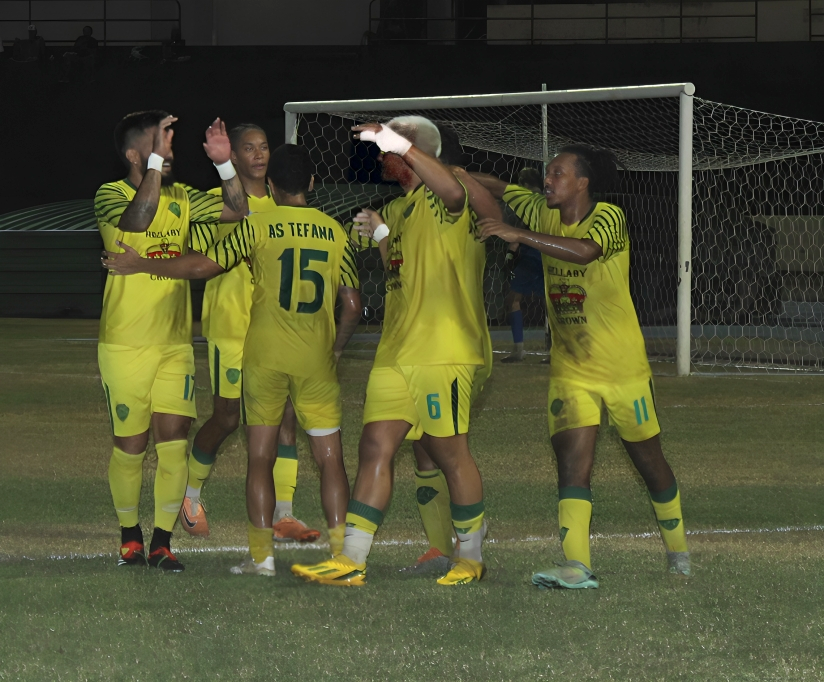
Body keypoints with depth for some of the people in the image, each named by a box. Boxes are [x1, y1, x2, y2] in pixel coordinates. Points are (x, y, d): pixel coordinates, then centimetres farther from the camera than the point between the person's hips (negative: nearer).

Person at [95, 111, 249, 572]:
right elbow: (137, 219, -30)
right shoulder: (110, 196, -8)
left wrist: (225, 163, -7)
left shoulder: (182, 198, 9)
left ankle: (162, 543, 2)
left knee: (174, 439, -5)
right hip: (125, 345, -4)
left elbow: (238, 211, 5)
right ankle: (130, 536, 22)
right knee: (131, 445, 3)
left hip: (176, 344, 4)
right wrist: (155, 162, -31)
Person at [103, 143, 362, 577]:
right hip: (317, 362, 1)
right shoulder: (335, 233, 4)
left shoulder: (258, 227, -4)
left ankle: (262, 555, 2)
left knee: (260, 457, 7)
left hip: (265, 357, -1)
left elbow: (202, 266, -5)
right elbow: (352, 306, 4)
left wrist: (141, 266, 6)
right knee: (330, 457, 5)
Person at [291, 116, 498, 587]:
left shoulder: (439, 202, -8)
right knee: (375, 447, 1)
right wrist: (380, 235, 19)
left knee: (451, 454, -1)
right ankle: (352, 561, -1)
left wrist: (402, 145, -42)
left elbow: (454, 192, -35)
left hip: (444, 353, -9)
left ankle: (471, 559, 13)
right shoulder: (398, 208, 20)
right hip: (396, 352, 9)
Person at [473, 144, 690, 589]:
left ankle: (677, 549, 34)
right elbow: (495, 187, 10)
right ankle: (576, 566, -24)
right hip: (570, 369, 4)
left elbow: (584, 251, -38)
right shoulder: (545, 214, 1)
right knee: (572, 463, -14)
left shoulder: (608, 218, -17)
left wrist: (518, 234, -42)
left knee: (648, 460, 12)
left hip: (622, 365, -4)